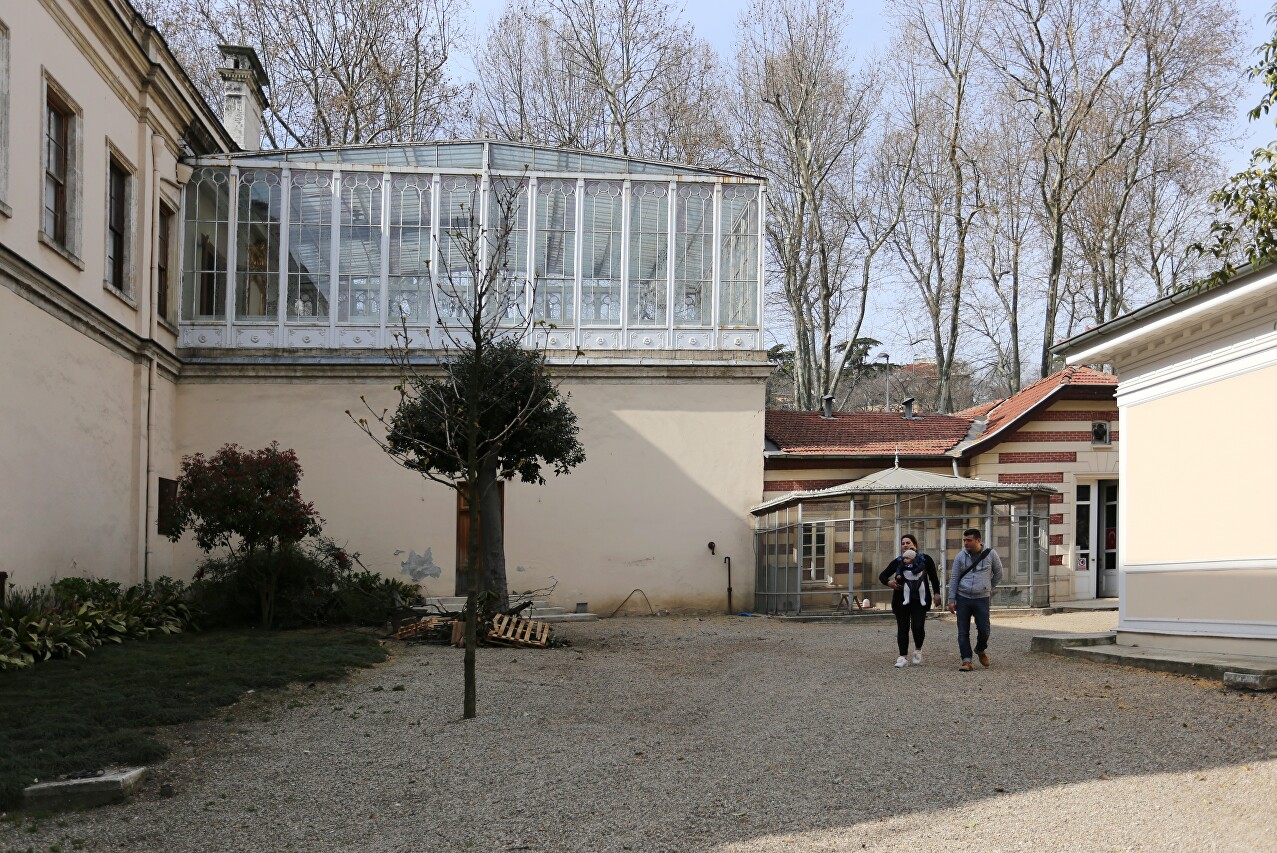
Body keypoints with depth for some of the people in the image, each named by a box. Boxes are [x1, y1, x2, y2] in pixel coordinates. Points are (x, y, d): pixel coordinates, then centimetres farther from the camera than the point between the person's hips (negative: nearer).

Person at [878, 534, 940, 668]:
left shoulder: (925, 560, 5)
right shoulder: (898, 562, 9)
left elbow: (934, 577, 7)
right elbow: (882, 576, 11)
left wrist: (936, 593, -5)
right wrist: (888, 582, -10)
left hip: (919, 600, -2)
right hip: (901, 600, 2)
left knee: (918, 627, -13)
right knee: (902, 628, 0)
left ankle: (918, 650, 14)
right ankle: (903, 657, 5)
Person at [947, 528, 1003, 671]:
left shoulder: (990, 554, -2)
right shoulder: (961, 556, 1)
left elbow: (998, 574, 13)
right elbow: (954, 578, 4)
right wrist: (951, 600, 1)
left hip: (982, 599, -1)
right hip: (963, 598, 1)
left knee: (984, 630, -2)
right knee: (963, 632, -3)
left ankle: (981, 651, 28)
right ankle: (966, 661, 0)